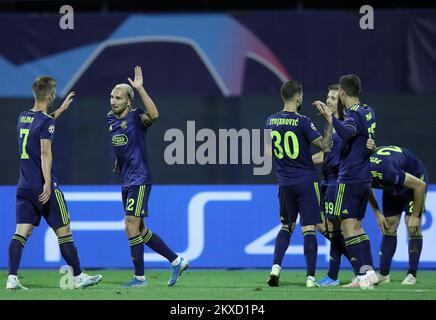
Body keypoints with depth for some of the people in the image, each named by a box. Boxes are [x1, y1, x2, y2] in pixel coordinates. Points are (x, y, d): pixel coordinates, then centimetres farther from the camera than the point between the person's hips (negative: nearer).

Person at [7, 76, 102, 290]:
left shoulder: (23, 117, 12)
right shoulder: (46, 122, -12)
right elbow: (45, 153, -20)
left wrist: (61, 109, 43)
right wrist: (48, 183, -23)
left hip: (24, 187, 7)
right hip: (44, 187, -7)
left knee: (21, 232, -1)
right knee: (64, 232, 4)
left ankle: (12, 278, -13)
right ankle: (78, 277, 12)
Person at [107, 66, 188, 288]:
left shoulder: (136, 118, -12)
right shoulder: (111, 119, 10)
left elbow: (153, 115, -36)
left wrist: (140, 89, -37)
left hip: (140, 180, -9)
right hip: (126, 181, 9)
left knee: (131, 227, -12)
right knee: (139, 230, 11)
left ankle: (140, 277, -4)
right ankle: (176, 261, 21)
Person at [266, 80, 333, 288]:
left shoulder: (271, 121, 4)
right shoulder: (302, 122, -14)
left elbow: (268, 151, 15)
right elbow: (325, 147, -14)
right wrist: (330, 122, -5)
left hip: (285, 183, 5)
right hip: (306, 181, -5)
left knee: (286, 226, 18)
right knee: (309, 229, -2)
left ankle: (276, 266, 1)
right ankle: (310, 277, -4)